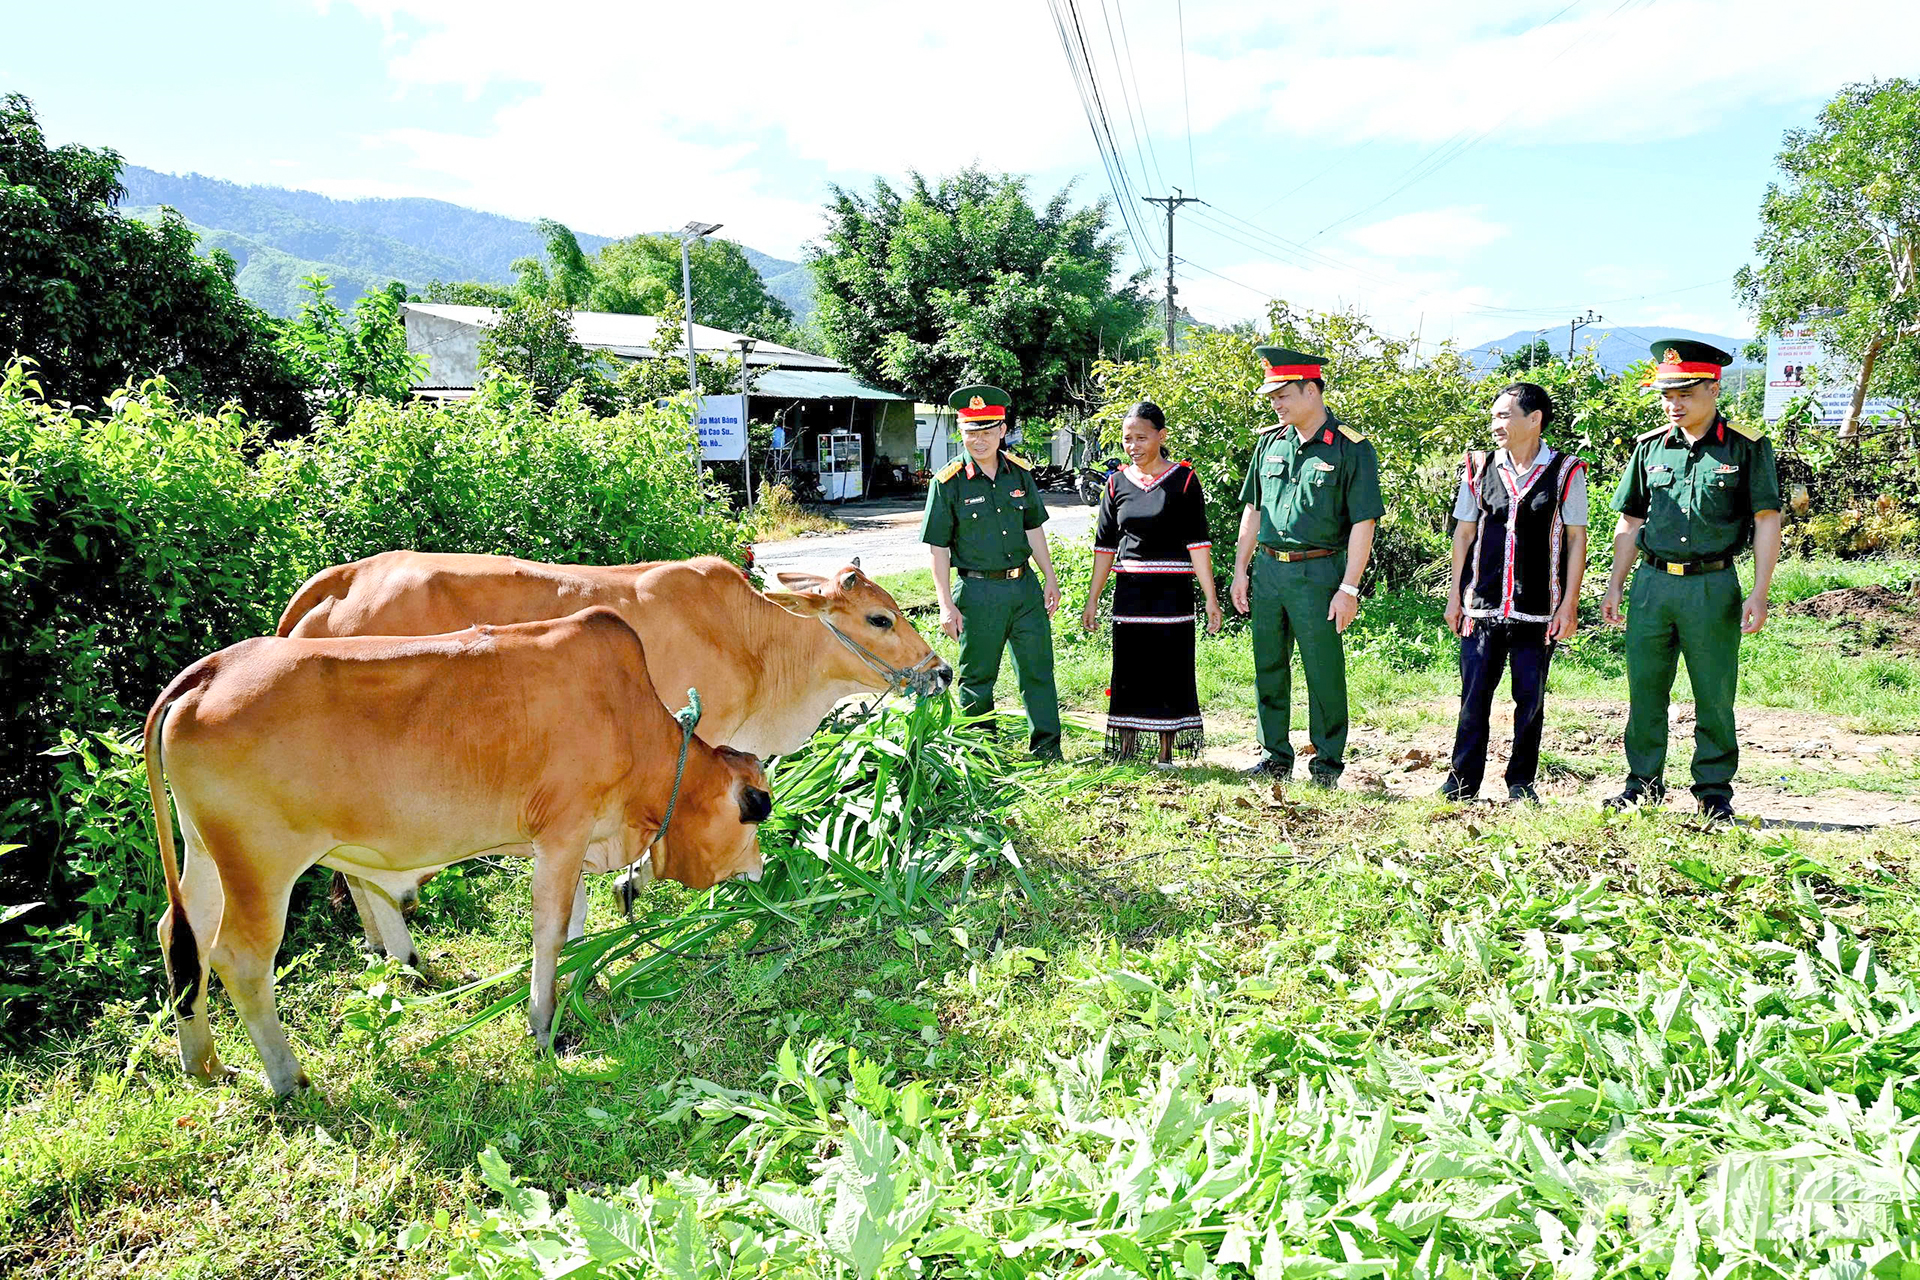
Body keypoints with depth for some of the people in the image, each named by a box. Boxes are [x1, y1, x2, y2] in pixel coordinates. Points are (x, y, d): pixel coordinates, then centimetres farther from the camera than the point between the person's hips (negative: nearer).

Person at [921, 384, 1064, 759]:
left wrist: (1049, 579, 12)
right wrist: (946, 605, -10)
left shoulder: (1019, 474, 5)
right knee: (977, 678, 7)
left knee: (1038, 669, 7)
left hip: (1024, 585, 4)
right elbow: (939, 548, -6)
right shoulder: (948, 483, -7)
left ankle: (1047, 747, 17)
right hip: (979, 592, -4)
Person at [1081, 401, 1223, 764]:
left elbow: (1197, 541, -5)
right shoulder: (1118, 483, 7)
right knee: (1129, 670, 6)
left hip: (1172, 589, -3)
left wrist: (1211, 598, -9)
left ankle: (1166, 755, 13)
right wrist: (1092, 598, 10)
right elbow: (1105, 544, 11)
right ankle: (1125, 753, 16)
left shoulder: (1182, 479, -2)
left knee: (1170, 668, 2)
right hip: (1129, 590, 3)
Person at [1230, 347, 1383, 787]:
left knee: (1324, 672, 2)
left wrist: (1348, 588, -12)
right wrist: (1240, 570, 11)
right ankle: (1275, 755, 24)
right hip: (1267, 569, 5)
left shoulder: (1351, 449, -7)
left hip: (1317, 573, -5)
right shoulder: (1270, 442, 9)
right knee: (1269, 668, 12)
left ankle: (1328, 762, 15)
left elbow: (1363, 524, -9)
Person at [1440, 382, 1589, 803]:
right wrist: (1455, 594, 8)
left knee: (1530, 697, 6)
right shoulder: (1478, 468, 7)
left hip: (1539, 609, -1)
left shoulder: (1565, 472, 0)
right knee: (1474, 694, 3)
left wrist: (1570, 603, -3)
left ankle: (1521, 783, 19)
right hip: (1482, 604, 2)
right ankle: (1462, 781, 14)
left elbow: (1576, 538, 2)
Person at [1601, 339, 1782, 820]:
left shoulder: (1747, 447, -1)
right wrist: (1615, 585, 11)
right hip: (1652, 582, 3)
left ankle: (1714, 791, 17)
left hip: (1712, 586, -3)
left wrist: (1759, 593, -8)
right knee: (1644, 690, 7)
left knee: (1715, 695, 4)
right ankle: (1644, 783, 20)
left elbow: (1767, 520, -1)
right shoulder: (1650, 446, 9)